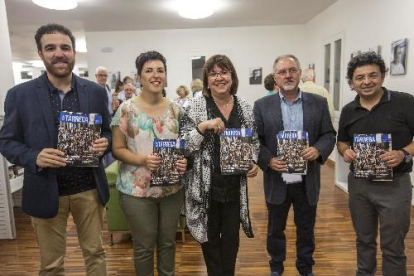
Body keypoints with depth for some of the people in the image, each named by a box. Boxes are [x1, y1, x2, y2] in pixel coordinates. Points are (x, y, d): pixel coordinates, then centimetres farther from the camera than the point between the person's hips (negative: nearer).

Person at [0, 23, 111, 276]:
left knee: (95, 253, 18)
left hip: (89, 188, 1)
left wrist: (104, 143, -16)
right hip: (46, 192, -1)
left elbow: (108, 133, 8)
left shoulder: (96, 92, 0)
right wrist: (35, 157, -20)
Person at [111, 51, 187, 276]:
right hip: (137, 190, -3)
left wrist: (184, 161, -12)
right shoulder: (126, 109, -8)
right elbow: (117, 149, -7)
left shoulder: (175, 109, 1)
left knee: (167, 242, 19)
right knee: (144, 246, 13)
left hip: (172, 188, 3)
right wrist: (142, 160, -24)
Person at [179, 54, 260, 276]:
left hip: (235, 185, 2)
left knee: (232, 236, 14)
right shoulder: (196, 106, -7)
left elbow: (254, 142, 12)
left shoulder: (245, 108, 3)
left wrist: (254, 162, -6)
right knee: (210, 235, 15)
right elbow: (183, 146, -11)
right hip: (206, 185, -2)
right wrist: (203, 126, -25)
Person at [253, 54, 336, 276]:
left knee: (306, 229, 18)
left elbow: (329, 134, 2)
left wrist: (318, 150, -18)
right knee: (276, 229, 16)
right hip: (276, 181, -1)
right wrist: (268, 160, -18)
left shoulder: (318, 103, 2)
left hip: (307, 181, 1)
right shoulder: (262, 106, -2)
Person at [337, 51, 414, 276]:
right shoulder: (348, 111, 4)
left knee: (392, 246, 8)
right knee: (364, 239, 20)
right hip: (358, 183, 4)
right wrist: (345, 151, -7)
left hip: (394, 185, -4)